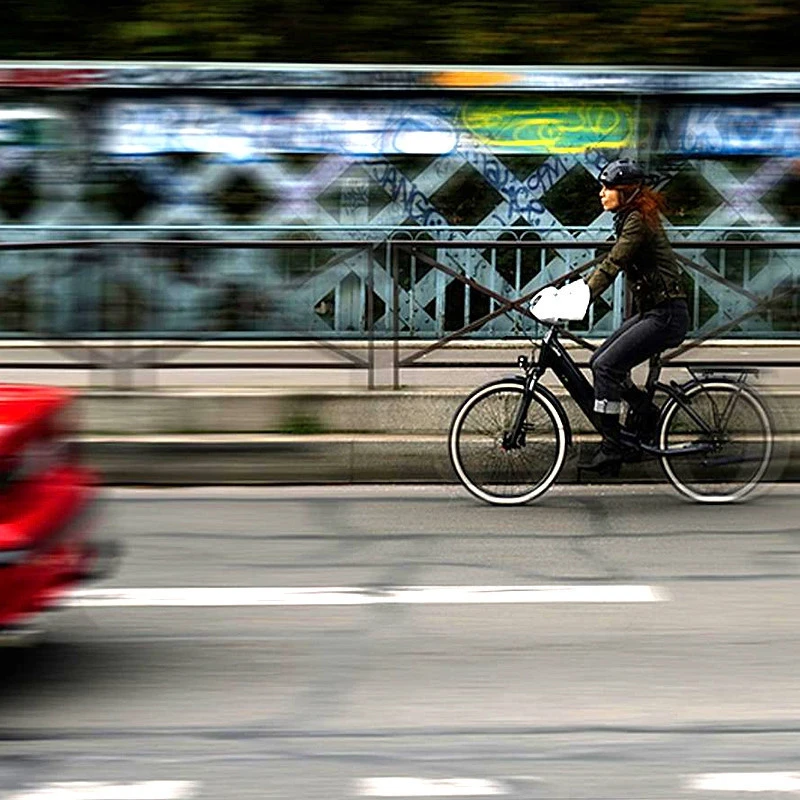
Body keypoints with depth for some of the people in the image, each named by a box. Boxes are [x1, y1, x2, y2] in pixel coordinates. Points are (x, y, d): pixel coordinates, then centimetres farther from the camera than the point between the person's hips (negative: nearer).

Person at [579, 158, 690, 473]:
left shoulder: (638, 221, -15)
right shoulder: (630, 219, 14)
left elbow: (612, 266, -23)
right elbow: (608, 265, 19)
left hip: (666, 316, -10)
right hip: (650, 311, 10)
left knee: (606, 365, -17)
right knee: (600, 362, 5)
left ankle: (611, 450, -14)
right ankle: (649, 417, 14)